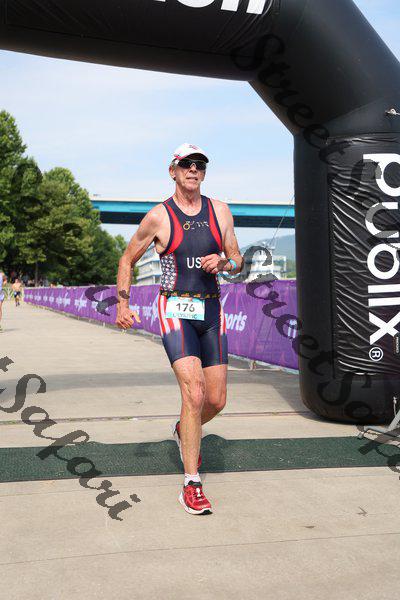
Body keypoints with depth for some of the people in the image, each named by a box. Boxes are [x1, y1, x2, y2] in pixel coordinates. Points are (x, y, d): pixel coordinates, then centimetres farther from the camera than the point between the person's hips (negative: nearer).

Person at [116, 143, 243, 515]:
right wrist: (122, 304, 0)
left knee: (216, 401, 7)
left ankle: (183, 432, 42)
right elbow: (127, 260, 9)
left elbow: (237, 262, 12)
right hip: (175, 310, -4)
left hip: (211, 310, 4)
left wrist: (222, 263, -12)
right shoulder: (158, 217, -3)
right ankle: (191, 485, -7)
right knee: (194, 393, -19)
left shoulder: (220, 211, 6)